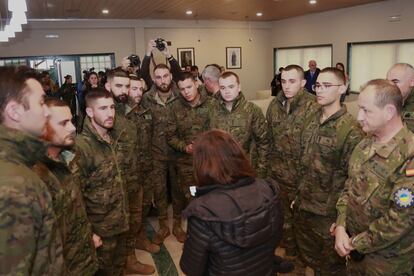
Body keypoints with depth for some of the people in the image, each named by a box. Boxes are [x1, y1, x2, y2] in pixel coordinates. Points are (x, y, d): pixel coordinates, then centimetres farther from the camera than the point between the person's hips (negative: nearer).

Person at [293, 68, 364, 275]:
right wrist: (298, 196, 12)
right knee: (308, 259, 25)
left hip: (329, 213, -6)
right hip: (302, 207, 6)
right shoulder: (310, 120, 3)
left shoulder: (350, 130, -19)